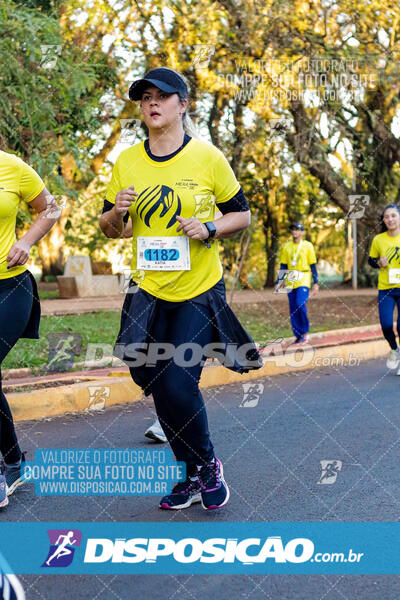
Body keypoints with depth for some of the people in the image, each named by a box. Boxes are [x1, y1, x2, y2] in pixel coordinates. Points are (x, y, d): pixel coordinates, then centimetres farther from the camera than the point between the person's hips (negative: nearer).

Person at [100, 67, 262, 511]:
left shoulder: (208, 157, -4)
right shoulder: (126, 162, 4)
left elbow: (241, 213, 3)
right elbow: (110, 229, 11)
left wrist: (211, 229, -16)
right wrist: (115, 213, -11)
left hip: (200, 291, -3)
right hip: (148, 291, 4)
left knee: (178, 384, -11)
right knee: (161, 389, 7)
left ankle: (208, 464, 17)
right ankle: (192, 476, 27)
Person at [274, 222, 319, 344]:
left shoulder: (308, 246, 3)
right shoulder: (287, 246, 11)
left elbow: (313, 265, 3)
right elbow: (283, 266, 14)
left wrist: (316, 282, -2)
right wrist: (279, 282, 6)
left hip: (303, 280, -4)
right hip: (290, 282, 4)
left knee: (300, 304, -20)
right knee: (293, 310, 2)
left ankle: (305, 332, -3)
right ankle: (298, 336, 10)